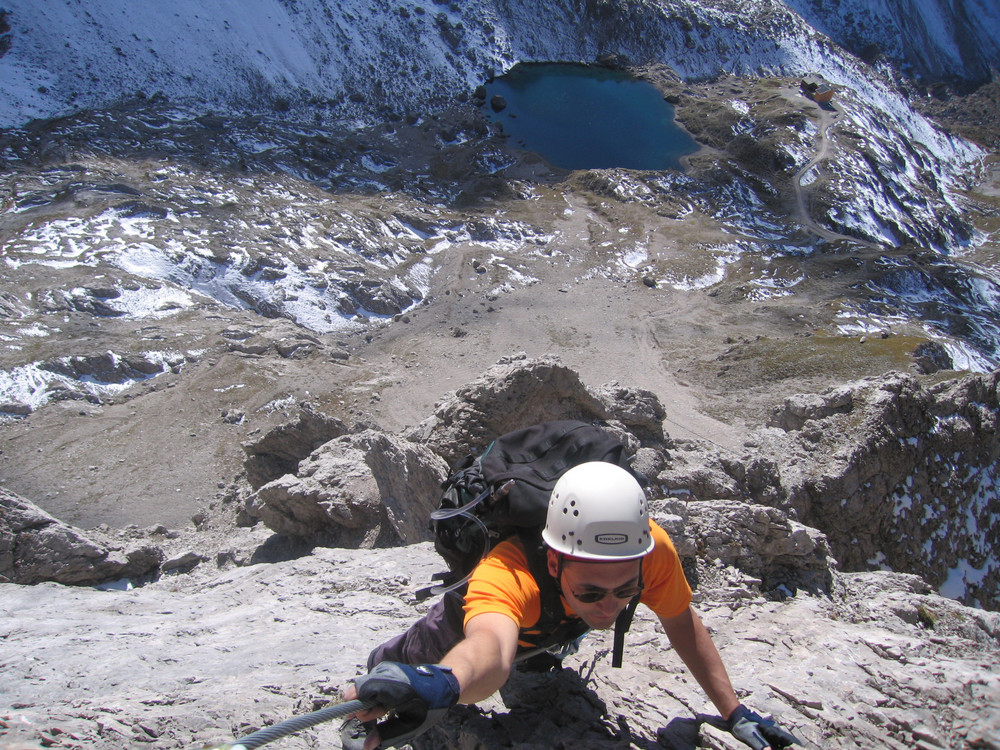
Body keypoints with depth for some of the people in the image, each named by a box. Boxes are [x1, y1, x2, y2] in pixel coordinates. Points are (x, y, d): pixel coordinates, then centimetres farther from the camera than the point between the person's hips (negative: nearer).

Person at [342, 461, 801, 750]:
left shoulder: (652, 549, -41)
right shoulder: (508, 575, -54)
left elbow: (682, 623, -22)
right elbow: (489, 649, -74)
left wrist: (734, 712, -23)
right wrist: (442, 683, -96)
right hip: (479, 622, -5)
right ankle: (379, 660, 54)